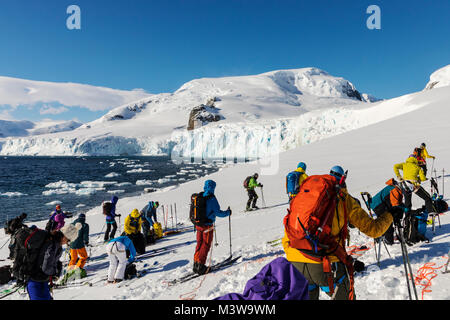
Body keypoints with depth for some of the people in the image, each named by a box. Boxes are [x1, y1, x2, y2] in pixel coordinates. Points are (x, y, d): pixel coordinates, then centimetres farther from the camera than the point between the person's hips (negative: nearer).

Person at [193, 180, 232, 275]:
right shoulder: (211, 198, -17)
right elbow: (218, 213, -16)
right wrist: (228, 212, 1)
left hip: (198, 224, 7)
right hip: (207, 226, -7)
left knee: (199, 244, 17)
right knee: (206, 245, 4)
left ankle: (196, 264, 22)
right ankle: (200, 266, 5)